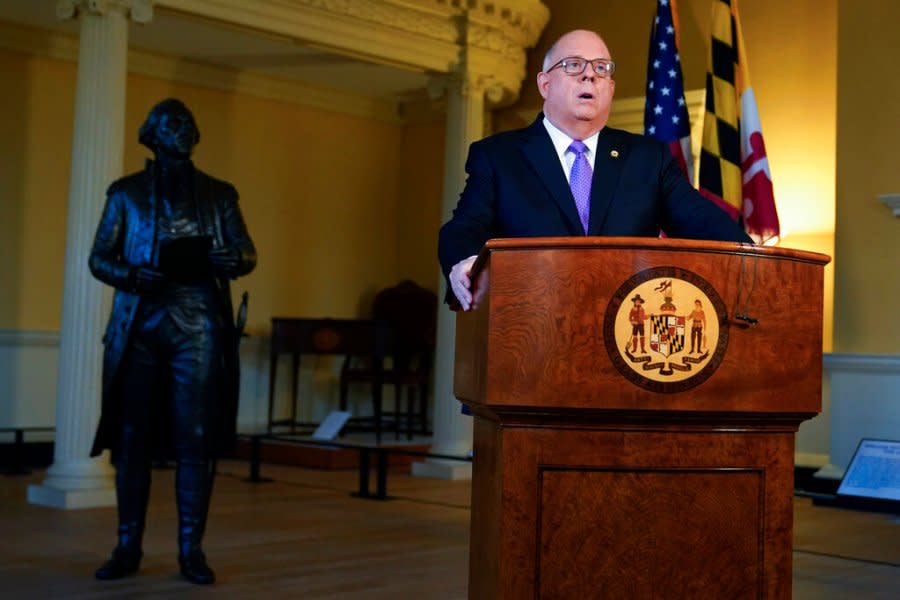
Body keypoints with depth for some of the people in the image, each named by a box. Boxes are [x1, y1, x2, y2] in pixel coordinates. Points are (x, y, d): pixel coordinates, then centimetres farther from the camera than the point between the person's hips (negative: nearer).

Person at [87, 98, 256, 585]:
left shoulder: (218, 194, 11)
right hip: (139, 327, 0)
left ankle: (191, 549, 4)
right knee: (132, 436, 2)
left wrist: (233, 261, -14)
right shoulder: (127, 193, 10)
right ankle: (128, 546, 12)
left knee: (196, 438, -3)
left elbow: (247, 251, 9)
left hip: (197, 328, 0)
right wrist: (130, 275, -13)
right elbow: (99, 257, 8)